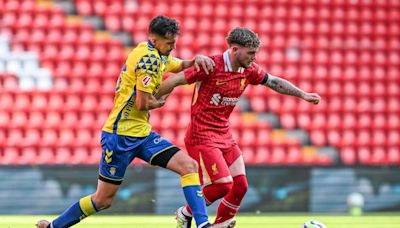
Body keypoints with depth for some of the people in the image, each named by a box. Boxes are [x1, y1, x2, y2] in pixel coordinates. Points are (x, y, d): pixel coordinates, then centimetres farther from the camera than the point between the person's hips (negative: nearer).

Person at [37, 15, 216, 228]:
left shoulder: (158, 55, 10)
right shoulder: (149, 58, -18)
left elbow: (181, 65, 30)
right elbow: (142, 104, -22)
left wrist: (197, 59, 8)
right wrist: (159, 103, -1)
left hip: (143, 133, 9)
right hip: (120, 135, -9)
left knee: (189, 165, -7)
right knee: (103, 199, 0)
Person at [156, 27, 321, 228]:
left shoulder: (249, 70, 3)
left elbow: (274, 82, 20)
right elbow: (173, 81, -14)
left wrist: (303, 94, 19)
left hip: (225, 136, 8)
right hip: (202, 137, -8)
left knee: (240, 185, 0)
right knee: (223, 185, -16)